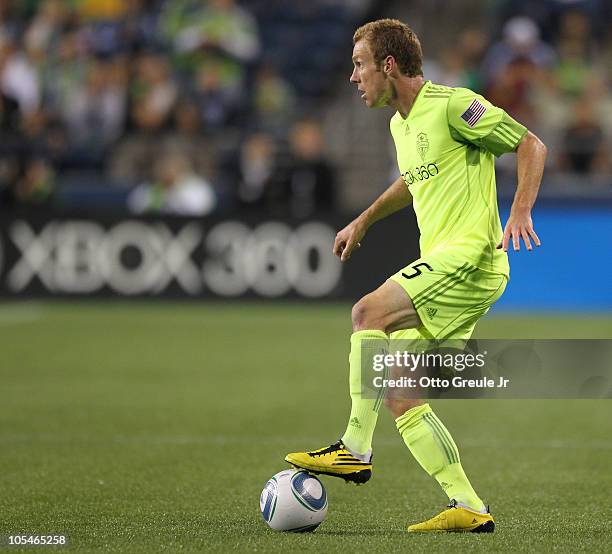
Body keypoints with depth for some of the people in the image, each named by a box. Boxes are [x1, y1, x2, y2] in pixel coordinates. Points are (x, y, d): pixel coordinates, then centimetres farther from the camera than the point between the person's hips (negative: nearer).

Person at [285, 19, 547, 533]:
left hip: (472, 255, -9)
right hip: (442, 266, 9)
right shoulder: (400, 124, 18)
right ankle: (469, 508, 2)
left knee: (369, 312, -26)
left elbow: (531, 145, -8)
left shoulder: (452, 105, -9)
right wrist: (363, 222, 38)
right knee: (398, 396, 1)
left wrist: (520, 212, -20)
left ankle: (356, 450, -22)